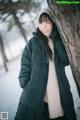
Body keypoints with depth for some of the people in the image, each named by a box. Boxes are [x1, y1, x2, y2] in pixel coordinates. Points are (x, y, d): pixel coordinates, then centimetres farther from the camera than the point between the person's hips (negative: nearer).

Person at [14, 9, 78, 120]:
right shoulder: (33, 42, 0)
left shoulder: (58, 42, 11)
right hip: (37, 93, -3)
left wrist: (56, 40, -5)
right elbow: (25, 65, -2)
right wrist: (25, 87, -9)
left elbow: (66, 61, -3)